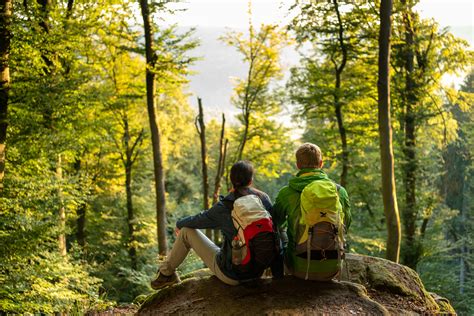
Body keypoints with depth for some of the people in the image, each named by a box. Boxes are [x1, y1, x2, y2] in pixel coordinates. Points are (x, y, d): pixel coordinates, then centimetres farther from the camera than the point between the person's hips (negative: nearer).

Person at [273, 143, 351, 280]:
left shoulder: (286, 193, -8)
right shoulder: (339, 191, -4)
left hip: (300, 268, -1)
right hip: (331, 269, 2)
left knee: (280, 232, 28)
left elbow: (276, 223, 11)